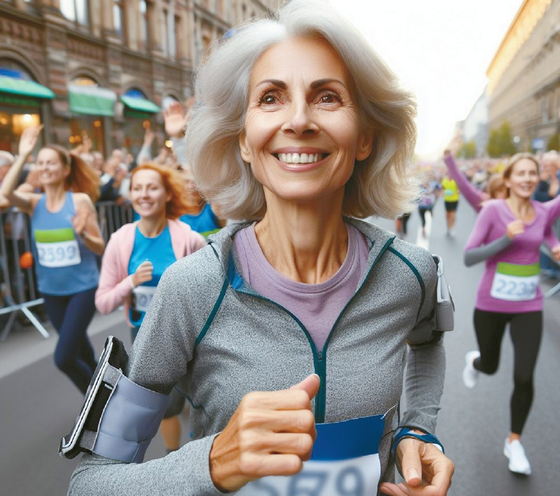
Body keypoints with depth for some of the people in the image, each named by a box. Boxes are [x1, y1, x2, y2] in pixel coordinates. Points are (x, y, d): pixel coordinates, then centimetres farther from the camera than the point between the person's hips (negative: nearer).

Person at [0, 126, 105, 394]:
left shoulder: (80, 200, -11)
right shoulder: (34, 202, -1)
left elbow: (100, 247, -10)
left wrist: (82, 233, -30)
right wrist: (22, 155, -19)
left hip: (83, 287, -4)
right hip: (51, 291, 4)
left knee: (63, 357, -8)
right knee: (80, 353, 20)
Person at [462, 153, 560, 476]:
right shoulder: (493, 210, -14)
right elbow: (469, 258, -17)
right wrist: (505, 239, -26)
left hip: (529, 308, 2)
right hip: (490, 305, -2)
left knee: (524, 378, -3)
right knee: (490, 366, 16)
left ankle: (514, 442, 21)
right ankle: (474, 361, 55)